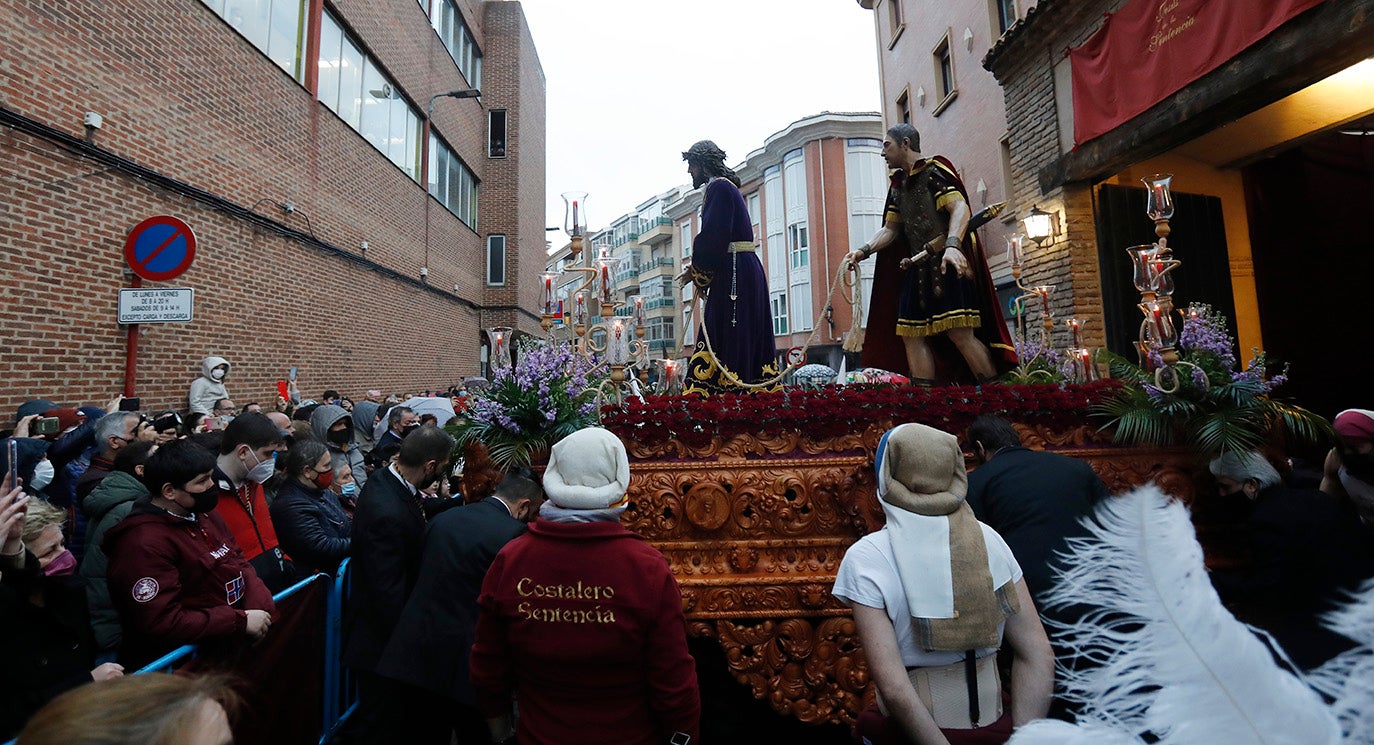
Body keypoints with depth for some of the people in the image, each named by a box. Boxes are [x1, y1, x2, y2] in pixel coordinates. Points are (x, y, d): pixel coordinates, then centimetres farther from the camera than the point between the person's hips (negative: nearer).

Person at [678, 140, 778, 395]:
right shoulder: (726, 186, 24)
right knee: (748, 341, 9)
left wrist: (697, 272, -5)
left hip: (734, 275, -10)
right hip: (744, 271, 10)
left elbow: (713, 237, -18)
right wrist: (696, 269, 11)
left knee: (730, 344, -11)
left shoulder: (718, 187, -7)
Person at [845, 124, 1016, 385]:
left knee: (960, 333, -16)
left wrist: (952, 245, -35)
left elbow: (960, 208, -18)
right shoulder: (899, 185, 18)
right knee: (911, 334, 4)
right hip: (919, 268, 8)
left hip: (948, 263, -8)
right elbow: (890, 229, 20)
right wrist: (863, 251, 4)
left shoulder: (934, 171, -5)